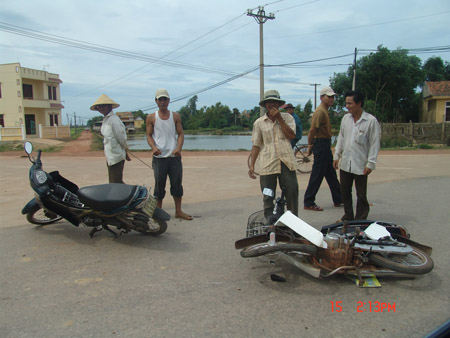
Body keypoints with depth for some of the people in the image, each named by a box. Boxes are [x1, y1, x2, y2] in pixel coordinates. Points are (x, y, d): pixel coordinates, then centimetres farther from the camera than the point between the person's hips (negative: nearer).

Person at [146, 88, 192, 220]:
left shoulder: (175, 116, 8)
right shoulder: (151, 118, 5)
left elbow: (180, 134, 6)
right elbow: (149, 135, 4)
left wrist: (179, 148, -13)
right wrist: (153, 147, -16)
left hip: (174, 156, 2)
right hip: (159, 156, -1)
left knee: (177, 184, 6)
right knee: (159, 185, 4)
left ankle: (178, 211, 17)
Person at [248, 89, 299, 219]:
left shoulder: (287, 117, 8)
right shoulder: (259, 123, 9)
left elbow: (291, 135, -7)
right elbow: (256, 145, 9)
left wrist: (279, 118, -8)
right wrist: (251, 165, 2)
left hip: (286, 162, 0)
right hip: (268, 164, 0)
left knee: (292, 192, 2)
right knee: (268, 197, 2)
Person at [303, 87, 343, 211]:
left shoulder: (324, 111, 17)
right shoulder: (320, 111, -15)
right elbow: (312, 130, -22)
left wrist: (311, 145, 13)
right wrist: (310, 145, -13)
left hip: (325, 146, 11)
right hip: (321, 144, -11)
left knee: (331, 174, 17)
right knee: (317, 174, -6)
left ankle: (338, 199, 29)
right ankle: (308, 203, 2)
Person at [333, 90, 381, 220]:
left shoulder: (371, 121, -10)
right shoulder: (346, 118, 6)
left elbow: (374, 144, -9)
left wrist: (370, 164, -12)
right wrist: (337, 156, 11)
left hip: (361, 165, -5)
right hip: (345, 163, 5)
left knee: (361, 195, 6)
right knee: (345, 192, 14)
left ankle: (360, 220, 19)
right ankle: (348, 216, 30)